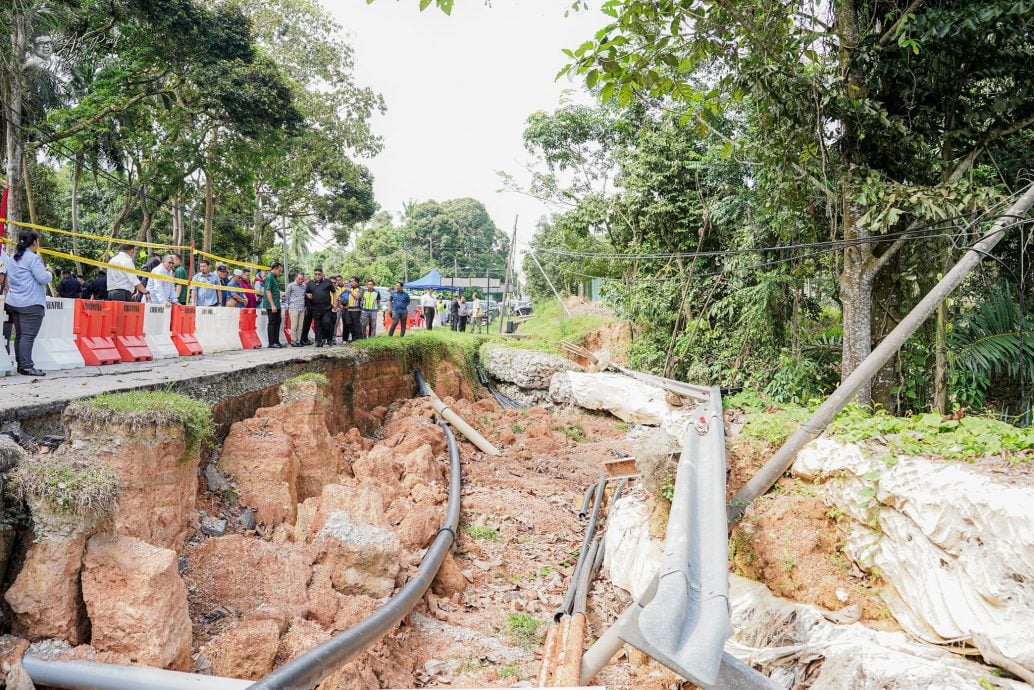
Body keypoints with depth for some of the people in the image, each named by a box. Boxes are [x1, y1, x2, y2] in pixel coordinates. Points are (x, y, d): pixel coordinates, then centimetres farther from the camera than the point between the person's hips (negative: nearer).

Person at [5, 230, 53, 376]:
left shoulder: (13, 257, 18)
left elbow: (9, 278, 24)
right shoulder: (32, 258, -10)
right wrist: (49, 273, 5)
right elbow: (44, 278, -14)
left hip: (13, 302, 9)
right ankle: (27, 366, -13)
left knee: (20, 334, 11)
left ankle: (20, 364, 14)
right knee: (28, 335, -10)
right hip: (31, 303, -9)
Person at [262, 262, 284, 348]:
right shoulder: (269, 277, -12)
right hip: (271, 305, -9)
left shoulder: (275, 277, 17)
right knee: (272, 322, -4)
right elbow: (268, 291, -18)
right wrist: (272, 305, -21)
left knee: (277, 322, 11)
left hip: (277, 305, 9)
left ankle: (276, 341, 18)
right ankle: (271, 343, 0)